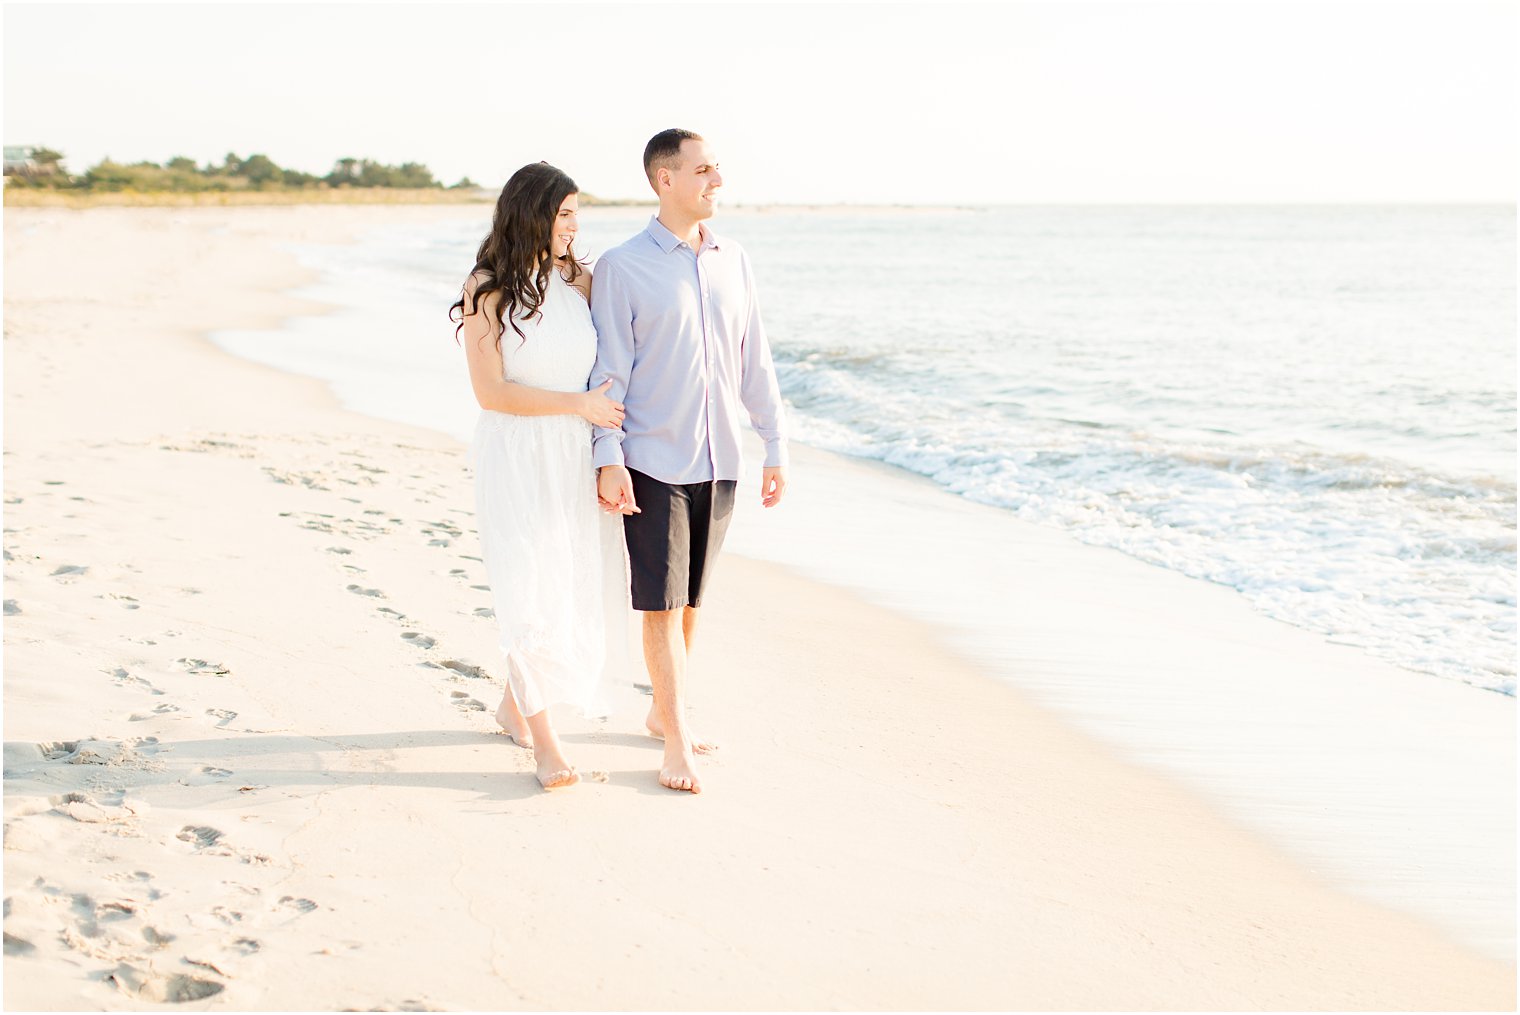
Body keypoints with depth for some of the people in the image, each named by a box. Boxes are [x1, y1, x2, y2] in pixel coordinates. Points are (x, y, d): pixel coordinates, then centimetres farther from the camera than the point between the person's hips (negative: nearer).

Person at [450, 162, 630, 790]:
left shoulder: (579, 281, 4)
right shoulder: (486, 290, -8)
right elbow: (491, 392, -13)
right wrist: (578, 404, -14)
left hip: (578, 461, 5)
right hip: (516, 462, -5)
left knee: (571, 589, 11)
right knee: (530, 594, -6)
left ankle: (515, 701, 33)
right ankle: (545, 742, 3)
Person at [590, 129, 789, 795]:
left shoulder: (734, 262, 10)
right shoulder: (622, 267, -5)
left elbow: (754, 361, 13)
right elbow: (609, 370, -6)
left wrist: (775, 446, 11)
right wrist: (607, 458, -13)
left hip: (718, 462, 5)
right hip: (654, 462, -5)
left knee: (690, 598, 13)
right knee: (661, 602, -3)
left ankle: (664, 712, 28)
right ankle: (676, 742, 4)